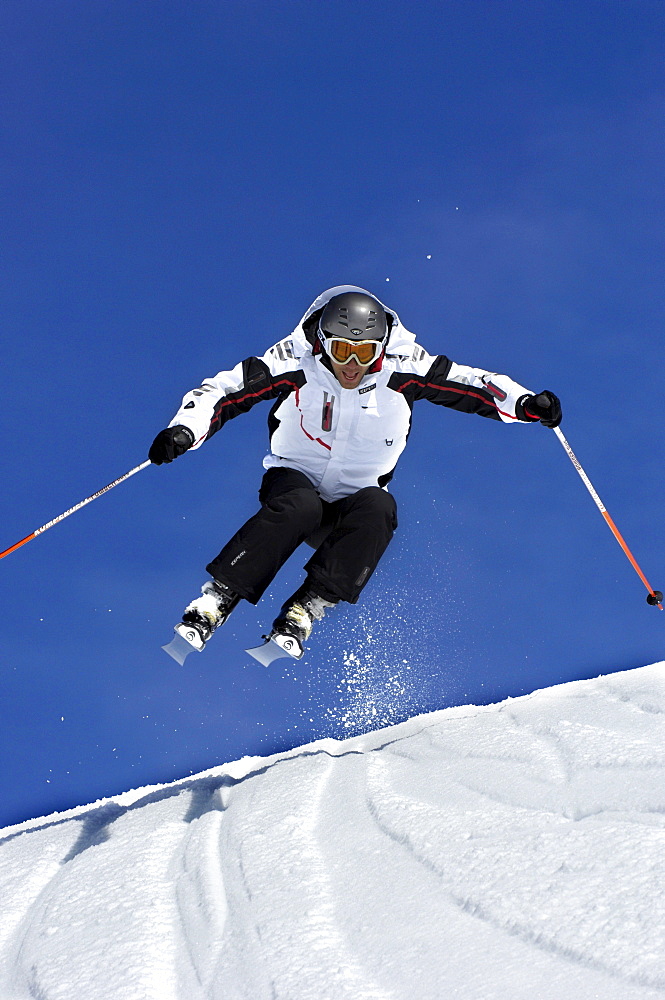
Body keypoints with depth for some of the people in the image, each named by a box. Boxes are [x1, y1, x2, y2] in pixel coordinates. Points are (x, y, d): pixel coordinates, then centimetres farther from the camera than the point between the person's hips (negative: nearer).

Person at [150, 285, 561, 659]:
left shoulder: (403, 368, -13)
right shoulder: (296, 362, -16)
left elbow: (477, 385, -13)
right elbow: (218, 391, -18)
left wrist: (527, 403, -30)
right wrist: (185, 430, -35)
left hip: (352, 504, 2)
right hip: (294, 481, -1)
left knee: (378, 507, -33)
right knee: (299, 506, -37)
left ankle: (303, 612, -35)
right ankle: (213, 603, -31)